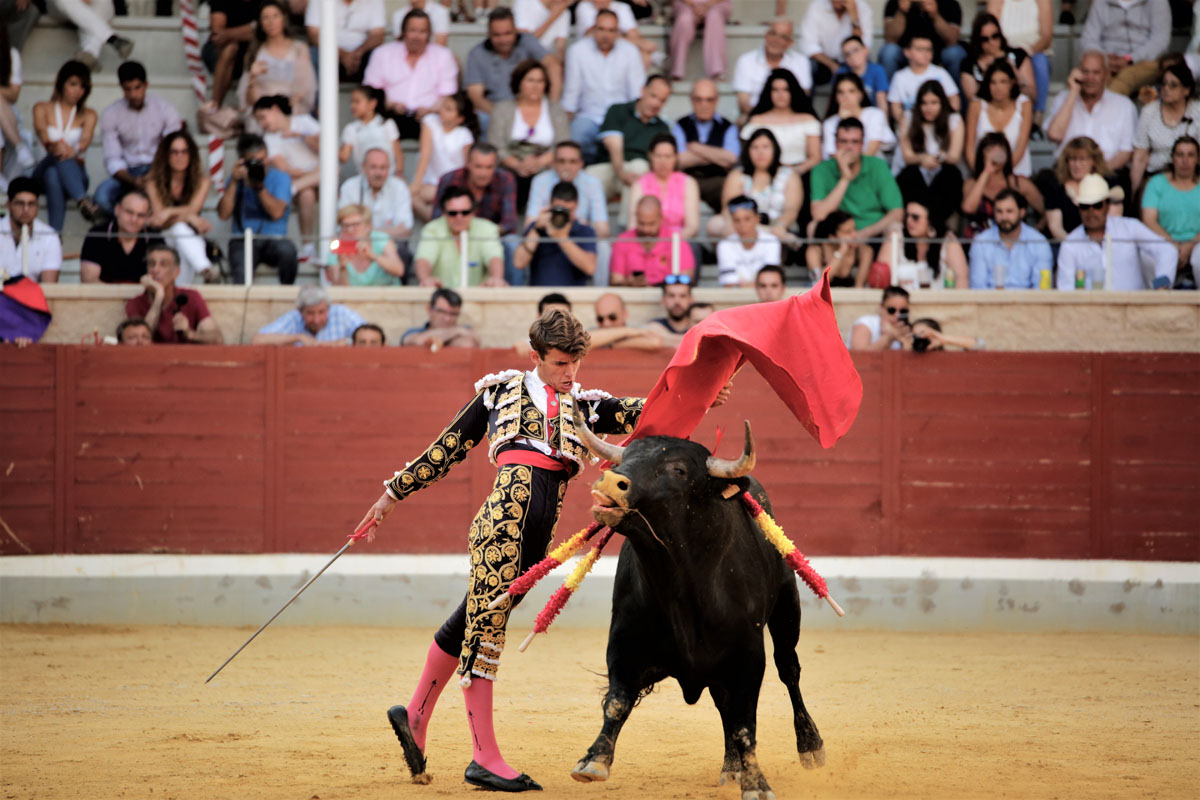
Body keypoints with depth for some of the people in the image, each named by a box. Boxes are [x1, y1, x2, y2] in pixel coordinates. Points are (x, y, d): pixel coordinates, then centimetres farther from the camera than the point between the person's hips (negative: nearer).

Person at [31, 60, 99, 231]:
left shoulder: (88, 115, 14)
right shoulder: (42, 109, 12)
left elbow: (85, 141, -10)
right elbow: (42, 133, -11)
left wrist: (72, 150, -38)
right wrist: (54, 146, -38)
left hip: (75, 174, 0)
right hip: (42, 176, 0)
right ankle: (83, 201, -68)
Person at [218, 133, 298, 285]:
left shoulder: (280, 178, 7)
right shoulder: (238, 178, 12)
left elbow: (277, 213, -8)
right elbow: (223, 214, -1)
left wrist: (259, 186, -15)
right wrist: (234, 182, -7)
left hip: (273, 240, 1)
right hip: (242, 241, -1)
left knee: (287, 250, -35)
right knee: (243, 275, -35)